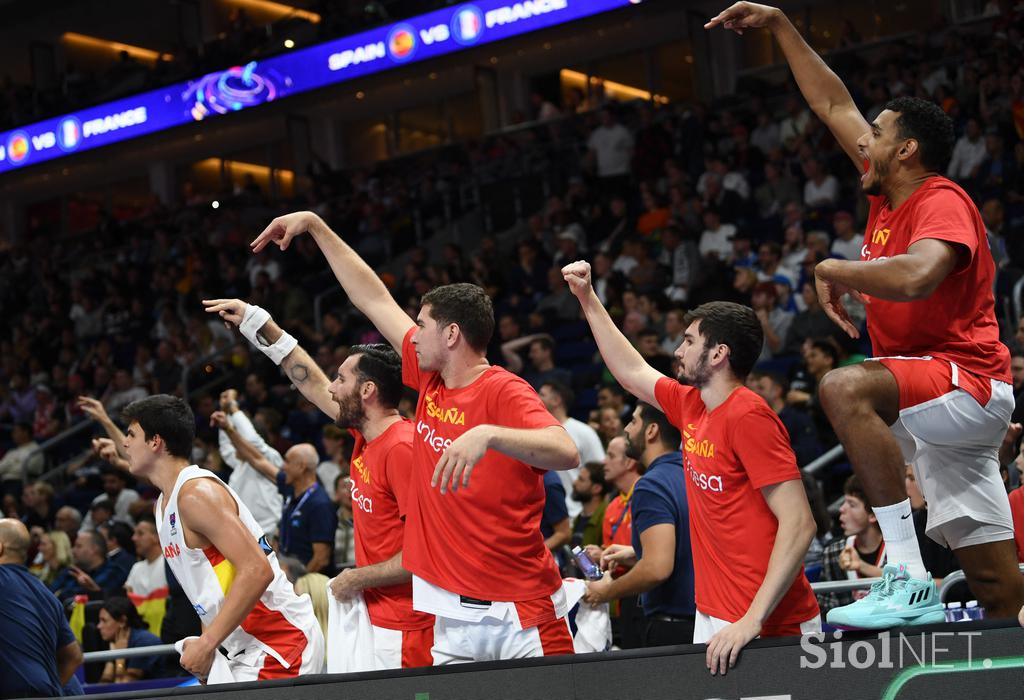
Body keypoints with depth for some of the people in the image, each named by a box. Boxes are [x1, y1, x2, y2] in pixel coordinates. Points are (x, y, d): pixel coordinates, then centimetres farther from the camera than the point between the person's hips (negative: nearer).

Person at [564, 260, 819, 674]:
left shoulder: (747, 416, -17)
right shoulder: (691, 406, 9)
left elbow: (799, 524, -22)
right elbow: (632, 373, 29)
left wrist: (752, 620, -27)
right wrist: (588, 299, 27)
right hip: (713, 618, 8)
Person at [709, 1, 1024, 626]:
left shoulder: (942, 201, -12)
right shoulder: (888, 197, 12)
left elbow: (916, 276, -34)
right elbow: (833, 104, 21)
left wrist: (835, 271, -19)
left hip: (967, 383, -9)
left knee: (844, 387, -33)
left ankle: (909, 580, -36)